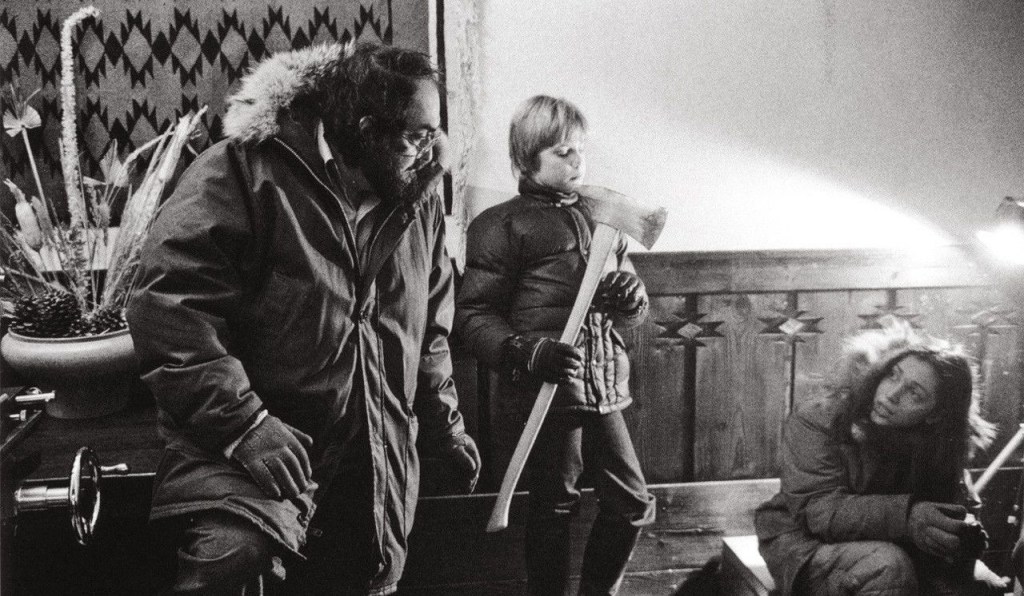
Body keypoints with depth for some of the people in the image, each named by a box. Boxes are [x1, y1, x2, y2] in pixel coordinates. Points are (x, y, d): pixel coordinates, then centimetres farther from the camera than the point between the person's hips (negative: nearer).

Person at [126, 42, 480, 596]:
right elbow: (168, 302, -17)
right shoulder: (246, 170, -10)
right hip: (247, 447, -6)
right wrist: (243, 422, -24)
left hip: (375, 471, 6)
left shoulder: (419, 202, 11)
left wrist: (444, 425, 22)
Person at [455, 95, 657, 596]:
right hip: (548, 390, -6)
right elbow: (473, 314, -10)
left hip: (604, 388, 6)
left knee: (633, 504, 11)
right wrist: (525, 351, -25)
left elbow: (630, 309, 20)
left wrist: (631, 300, -4)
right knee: (554, 508, 6)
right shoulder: (503, 225, -6)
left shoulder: (599, 216, 13)